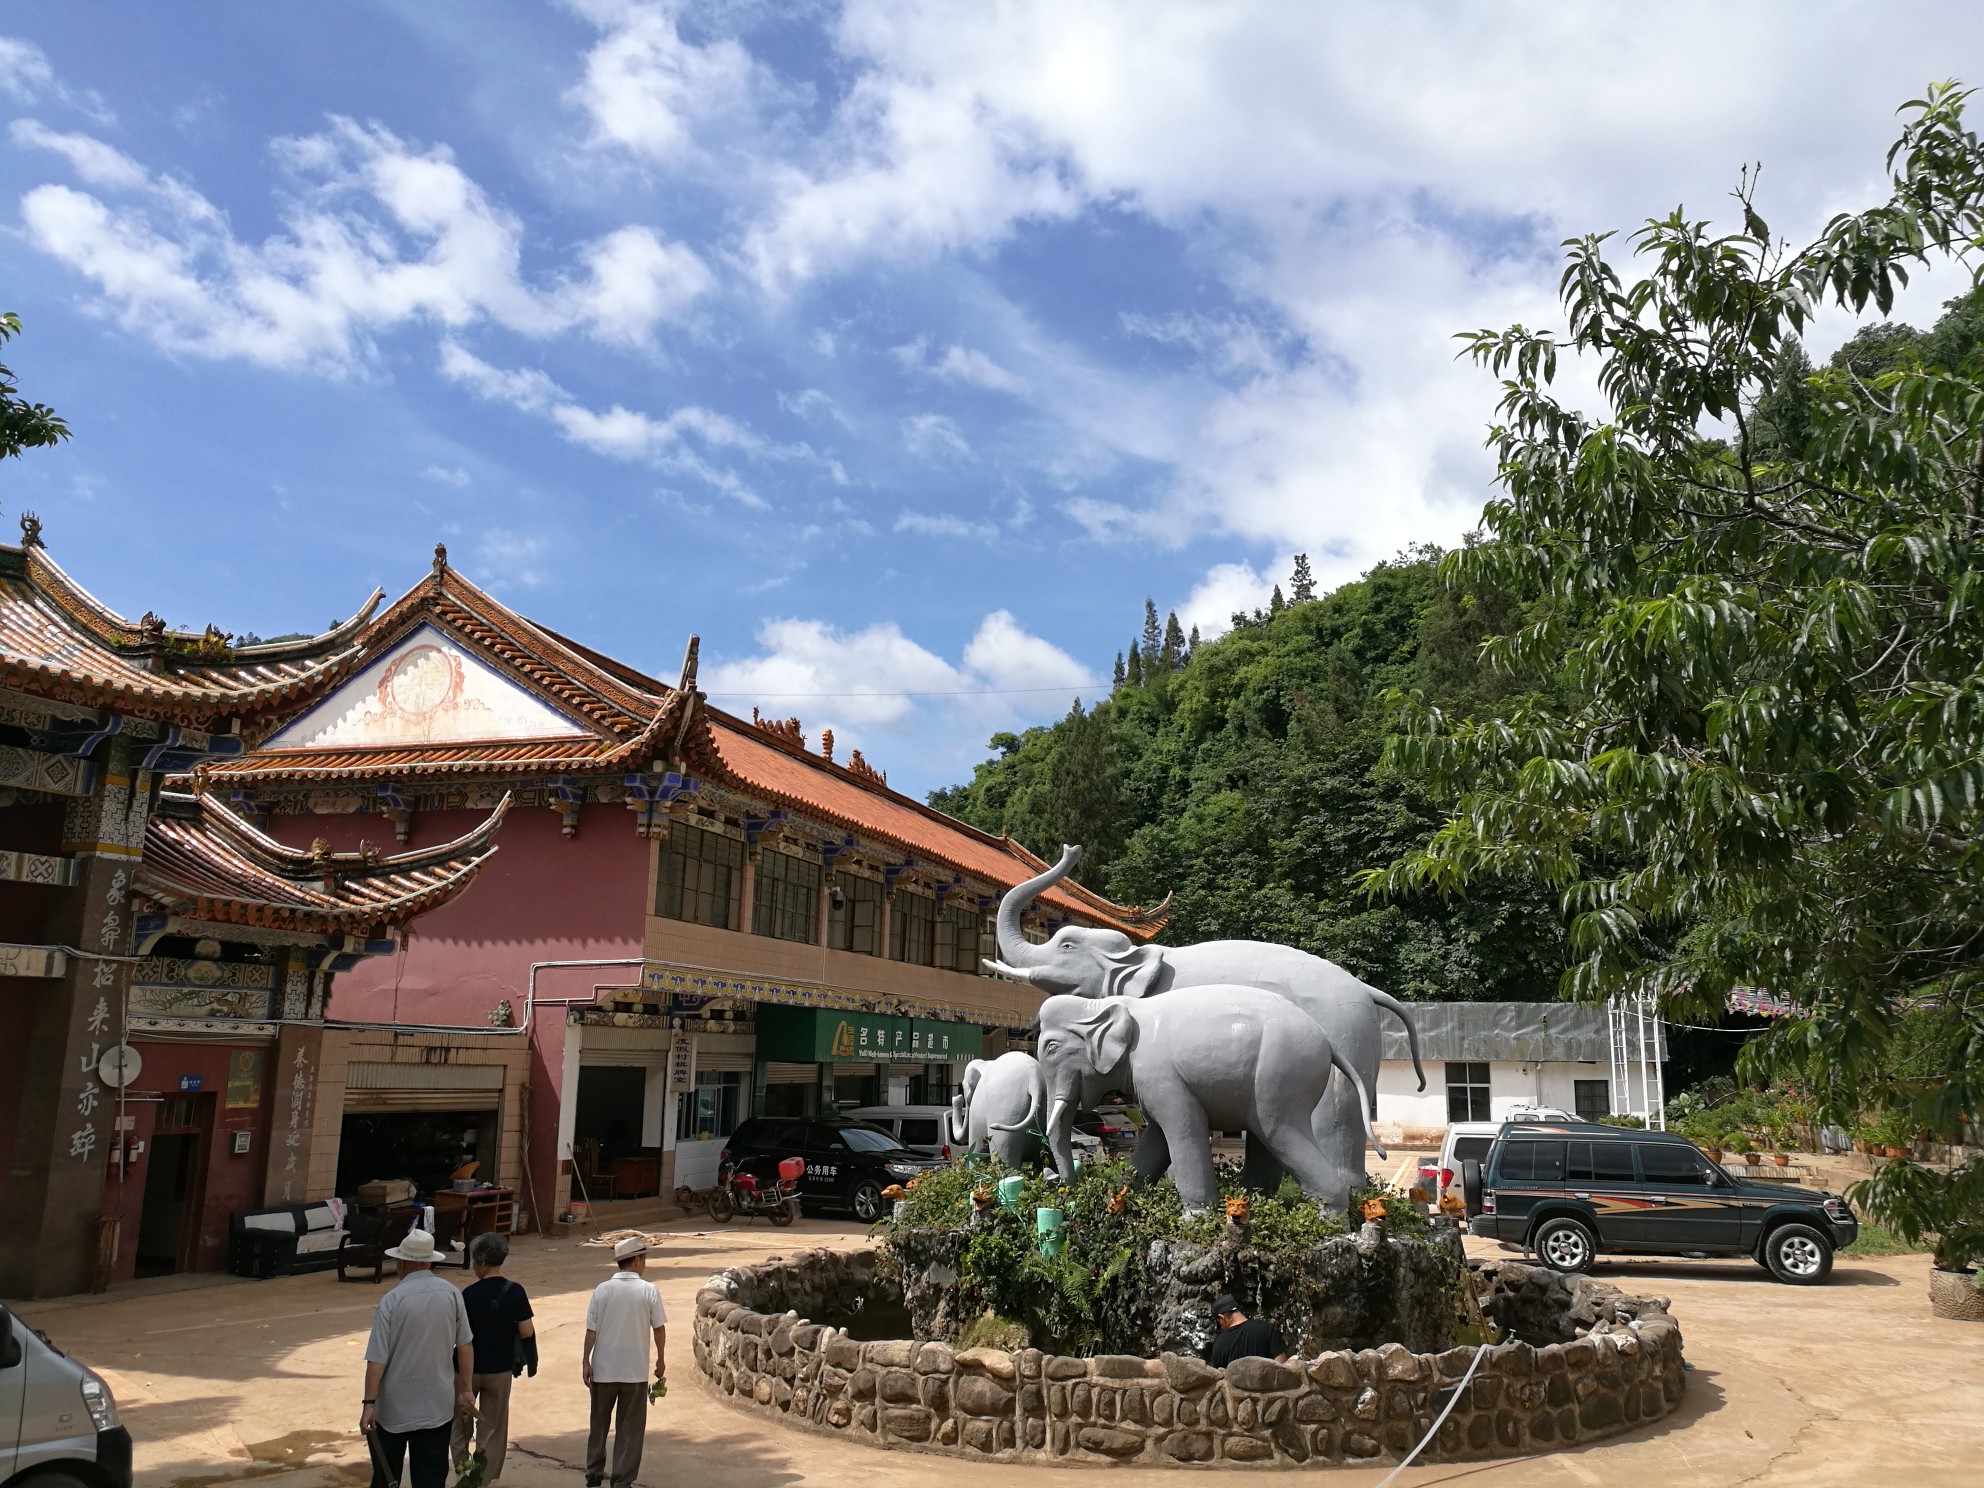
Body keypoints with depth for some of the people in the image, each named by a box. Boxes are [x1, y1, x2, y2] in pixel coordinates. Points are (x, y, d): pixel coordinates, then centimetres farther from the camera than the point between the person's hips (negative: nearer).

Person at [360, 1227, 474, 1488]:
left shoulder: (392, 1300, -15)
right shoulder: (451, 1293, -6)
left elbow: (377, 1359, -16)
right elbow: (465, 1346, 0)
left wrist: (369, 1402, -8)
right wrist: (464, 1389, 8)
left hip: (395, 1406, -2)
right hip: (438, 1404, 2)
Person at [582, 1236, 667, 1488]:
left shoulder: (602, 1289, -6)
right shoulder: (648, 1291, -10)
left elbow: (591, 1329, -5)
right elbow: (659, 1328, -3)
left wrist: (586, 1361, 5)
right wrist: (661, 1359, 10)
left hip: (603, 1369, 2)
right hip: (635, 1371, -2)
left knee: (599, 1424, 19)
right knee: (630, 1429, 10)